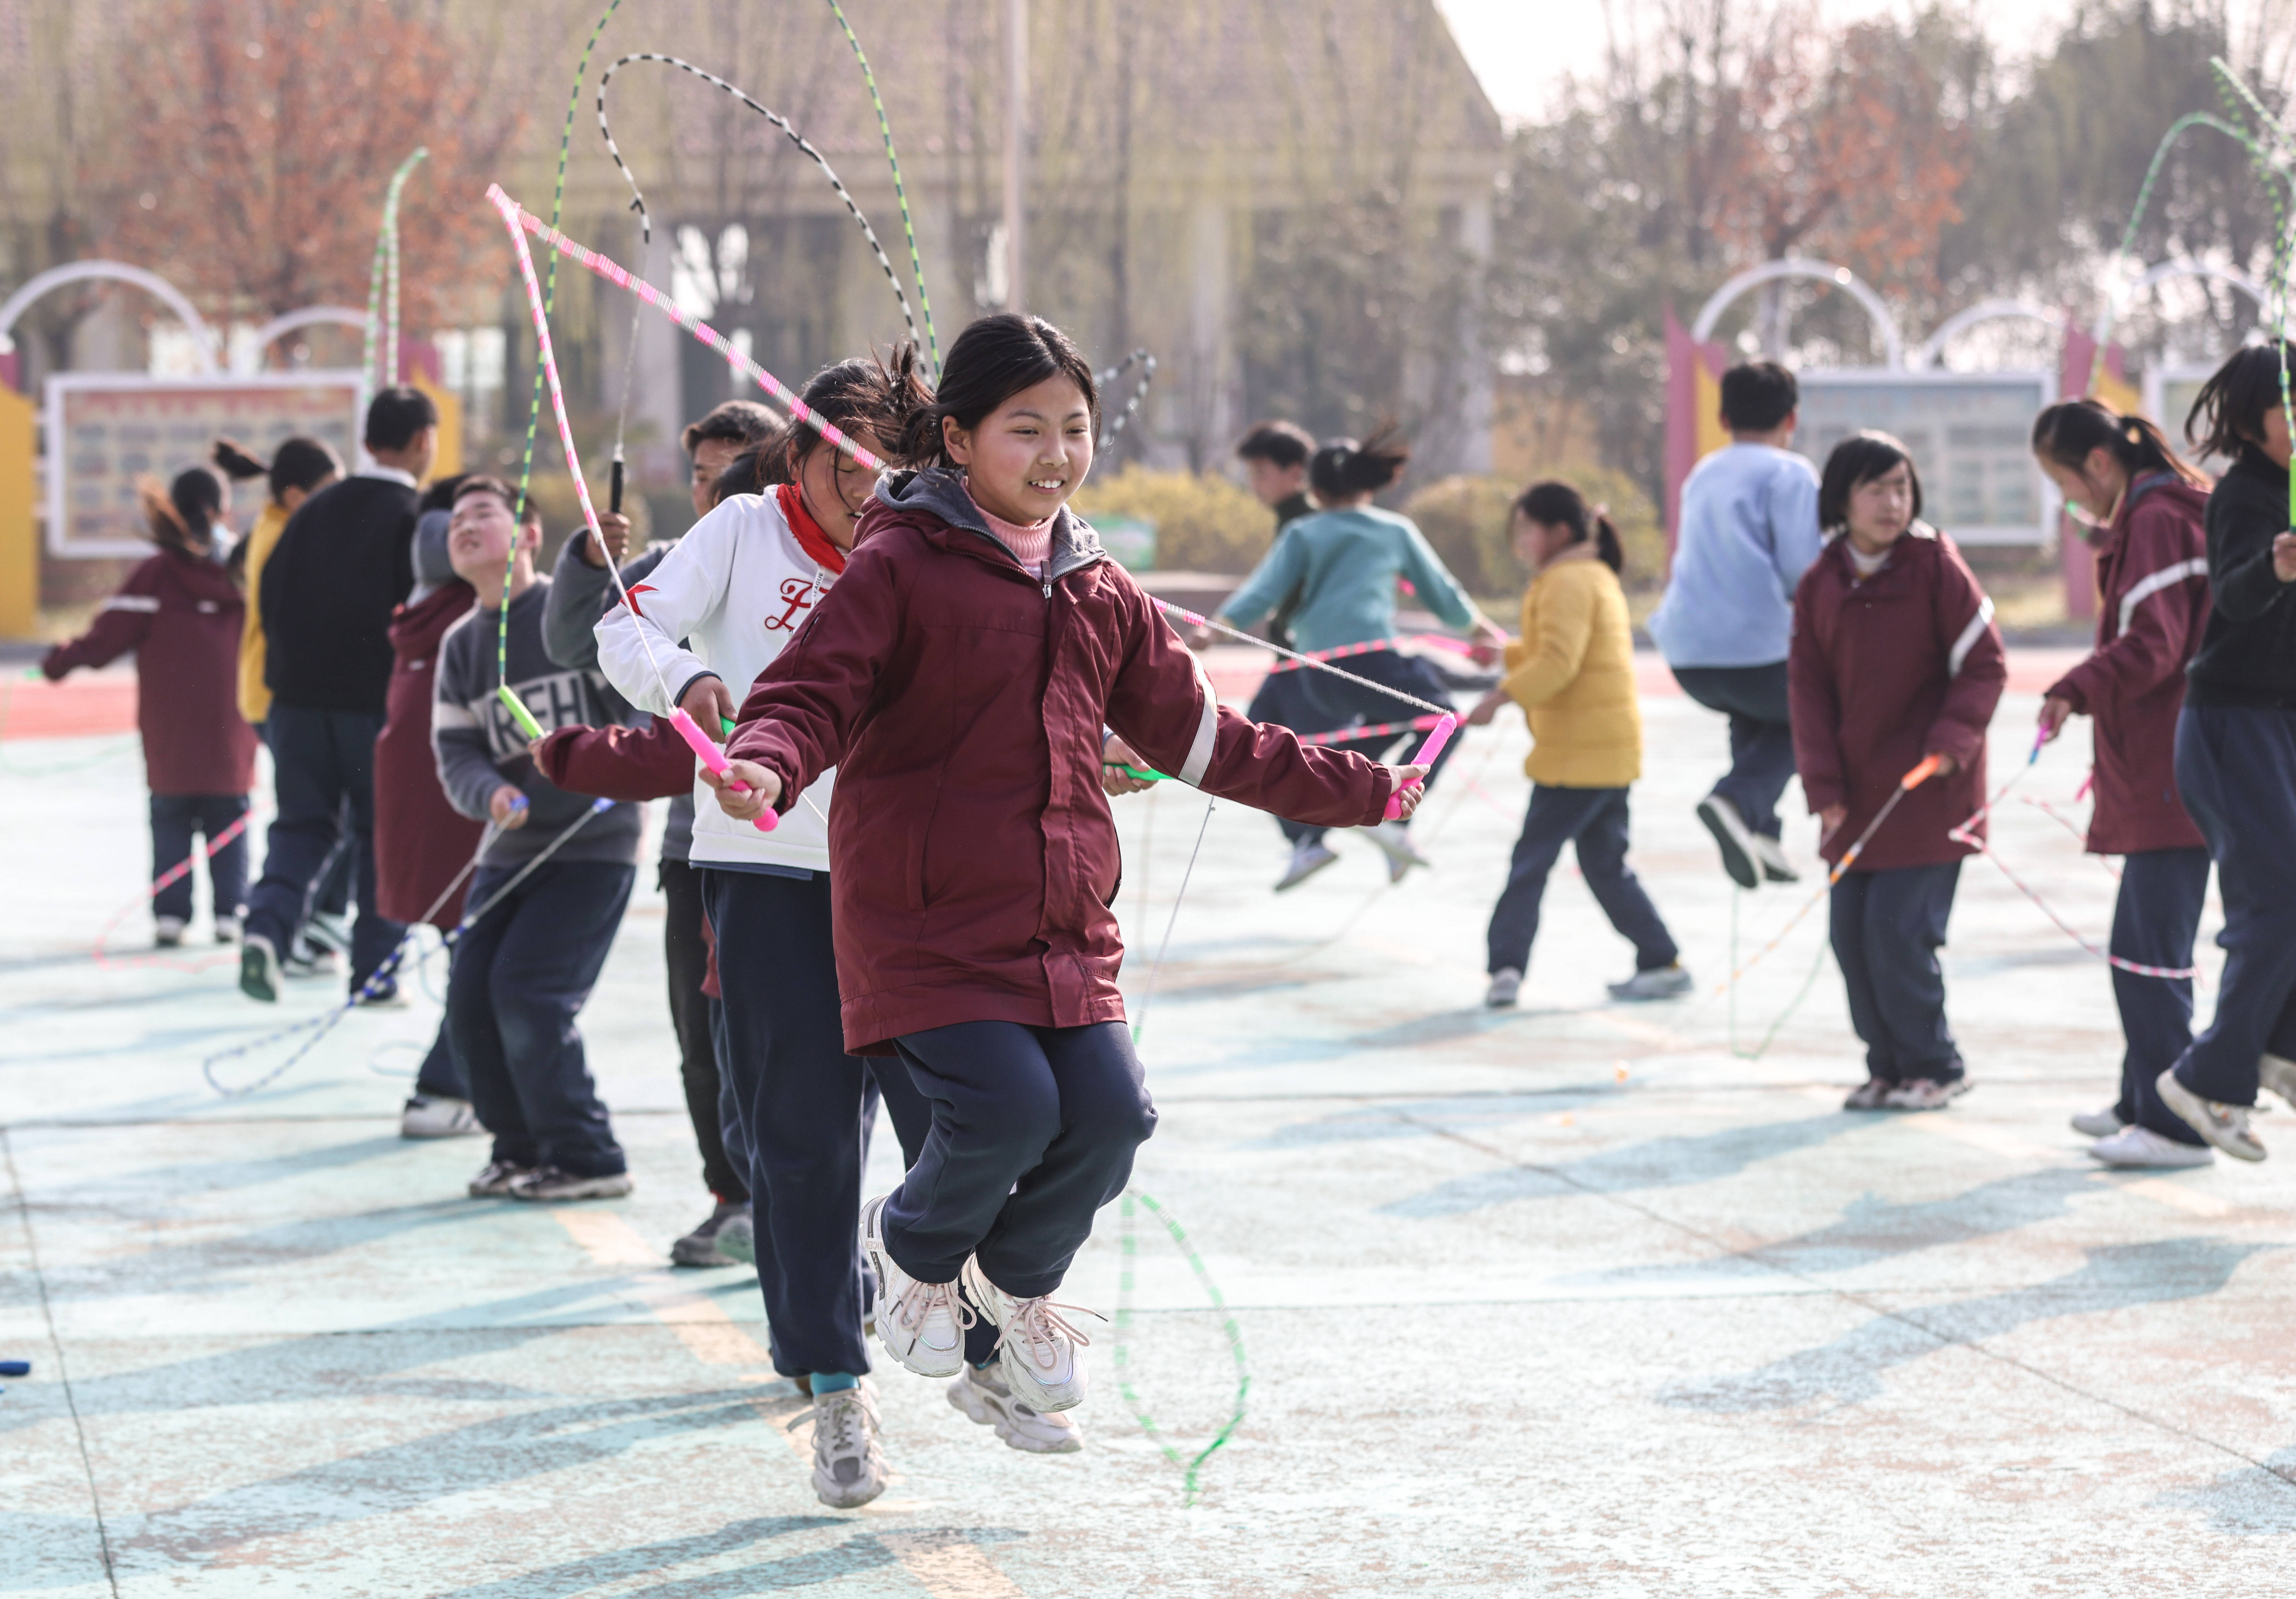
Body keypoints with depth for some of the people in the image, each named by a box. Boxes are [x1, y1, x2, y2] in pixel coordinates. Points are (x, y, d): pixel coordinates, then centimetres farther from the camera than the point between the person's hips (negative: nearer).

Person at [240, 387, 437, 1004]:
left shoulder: (317, 508, 9)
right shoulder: (416, 515, -8)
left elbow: (270, 591, 10)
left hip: (298, 698, 4)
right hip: (377, 700, -4)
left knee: (302, 823, 11)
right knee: (382, 836, 7)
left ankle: (268, 924, -14)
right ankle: (374, 971, 8)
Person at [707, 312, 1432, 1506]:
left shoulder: (1103, 597, 16)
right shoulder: (898, 569, -4)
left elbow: (1201, 736, 26)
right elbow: (812, 692, -12)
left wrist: (1354, 790, 30)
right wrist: (767, 767, -36)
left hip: (1065, 926, 6)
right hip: (926, 919, -6)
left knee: (1108, 1114, -8)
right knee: (1007, 1106, -20)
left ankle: (1016, 1283, 24)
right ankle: (914, 1248, 15)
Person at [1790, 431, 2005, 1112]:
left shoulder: (1937, 566, -7)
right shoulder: (1819, 584, 3)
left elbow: (1984, 666, -6)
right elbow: (1809, 688, 5)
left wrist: (1951, 742, -19)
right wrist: (1824, 786, -3)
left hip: (1927, 792, -5)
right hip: (1855, 794, 5)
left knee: (1899, 930, -10)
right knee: (1851, 935, 5)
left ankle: (1934, 1068, 6)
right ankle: (1888, 1067, 20)